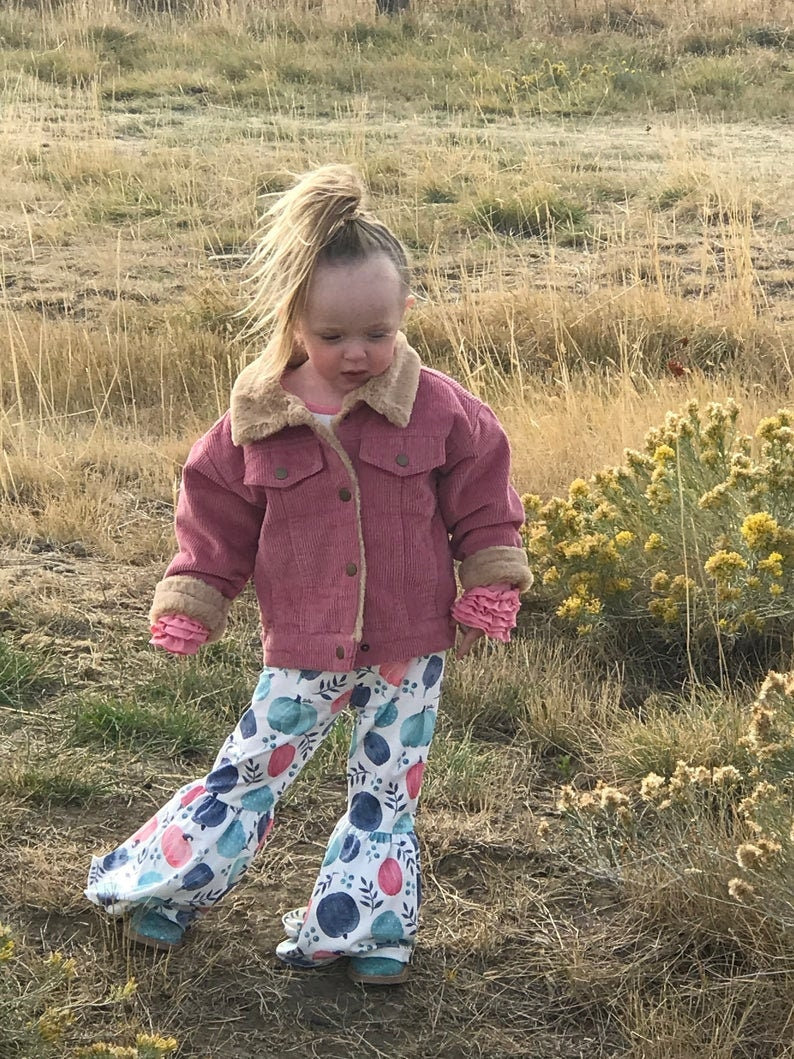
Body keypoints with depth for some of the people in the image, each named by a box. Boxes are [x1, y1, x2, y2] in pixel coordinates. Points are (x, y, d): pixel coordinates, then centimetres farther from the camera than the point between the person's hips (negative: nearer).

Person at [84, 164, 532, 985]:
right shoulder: (256, 423, -9)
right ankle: (155, 884, 24)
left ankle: (363, 926, 23)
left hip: (409, 649, 1)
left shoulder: (440, 412, -9)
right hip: (304, 651, 0)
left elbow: (483, 507, 0)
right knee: (247, 775, 8)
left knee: (387, 793, 10)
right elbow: (218, 520, 0)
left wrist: (489, 589, -5)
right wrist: (187, 606, -4)